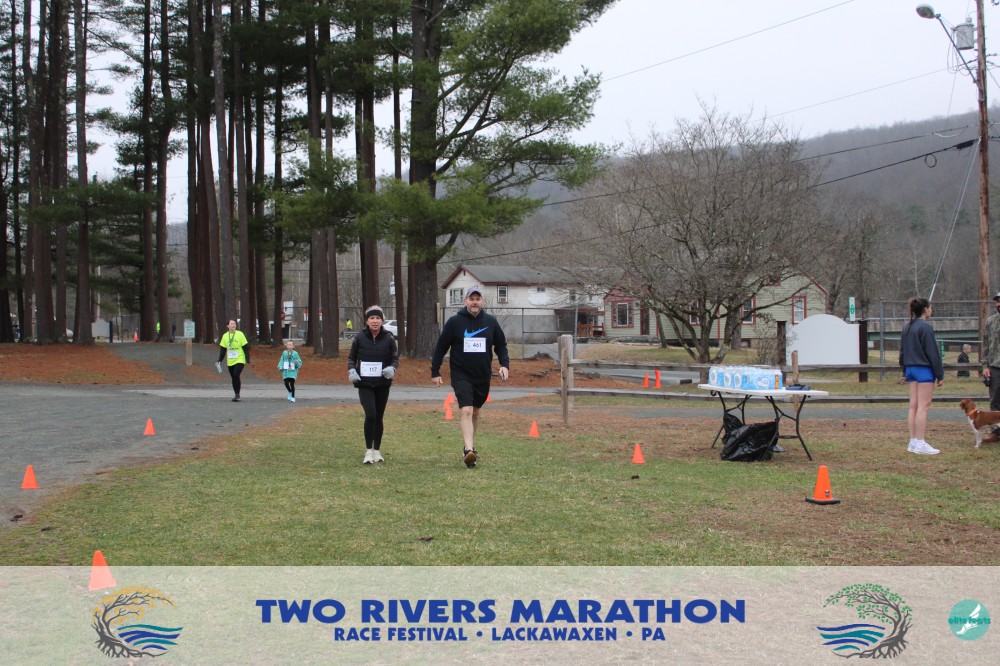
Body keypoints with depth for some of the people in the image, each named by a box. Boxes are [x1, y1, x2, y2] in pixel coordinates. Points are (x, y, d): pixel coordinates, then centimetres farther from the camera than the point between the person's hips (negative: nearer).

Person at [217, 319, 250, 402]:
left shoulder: (240, 334, -4)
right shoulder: (225, 336, 6)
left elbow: (246, 348, -3)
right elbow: (222, 350, 12)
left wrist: (247, 359, -6)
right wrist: (219, 360, 7)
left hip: (239, 360, -4)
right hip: (230, 361, 4)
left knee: (236, 375, -18)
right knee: (233, 378, 7)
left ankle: (237, 395, -10)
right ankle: (236, 395, 17)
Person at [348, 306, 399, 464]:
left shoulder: (388, 338, 0)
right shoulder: (359, 338, -1)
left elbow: (395, 358, 6)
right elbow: (351, 357, 9)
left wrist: (392, 368, -15)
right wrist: (351, 371, -9)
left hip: (382, 384, 2)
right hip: (365, 384, -2)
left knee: (379, 417, 9)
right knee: (370, 414, -16)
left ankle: (377, 450, 24)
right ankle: (368, 450, -3)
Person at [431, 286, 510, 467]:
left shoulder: (491, 322, 4)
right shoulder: (454, 322, -4)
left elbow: (501, 345, 12)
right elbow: (441, 347, 1)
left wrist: (505, 364, -4)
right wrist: (435, 372, 0)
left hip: (483, 376, 4)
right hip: (461, 375, -4)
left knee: (476, 412, 16)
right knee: (466, 410, -18)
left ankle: (469, 445, 33)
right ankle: (468, 449, -25)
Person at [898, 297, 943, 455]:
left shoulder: (906, 327, 11)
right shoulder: (925, 327, -14)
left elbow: (902, 351, 18)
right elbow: (933, 353, -14)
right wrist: (940, 374, -9)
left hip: (911, 369, 8)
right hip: (924, 370, -8)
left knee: (913, 406, 10)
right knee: (923, 407, -6)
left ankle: (913, 442, 13)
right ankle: (920, 443, -5)